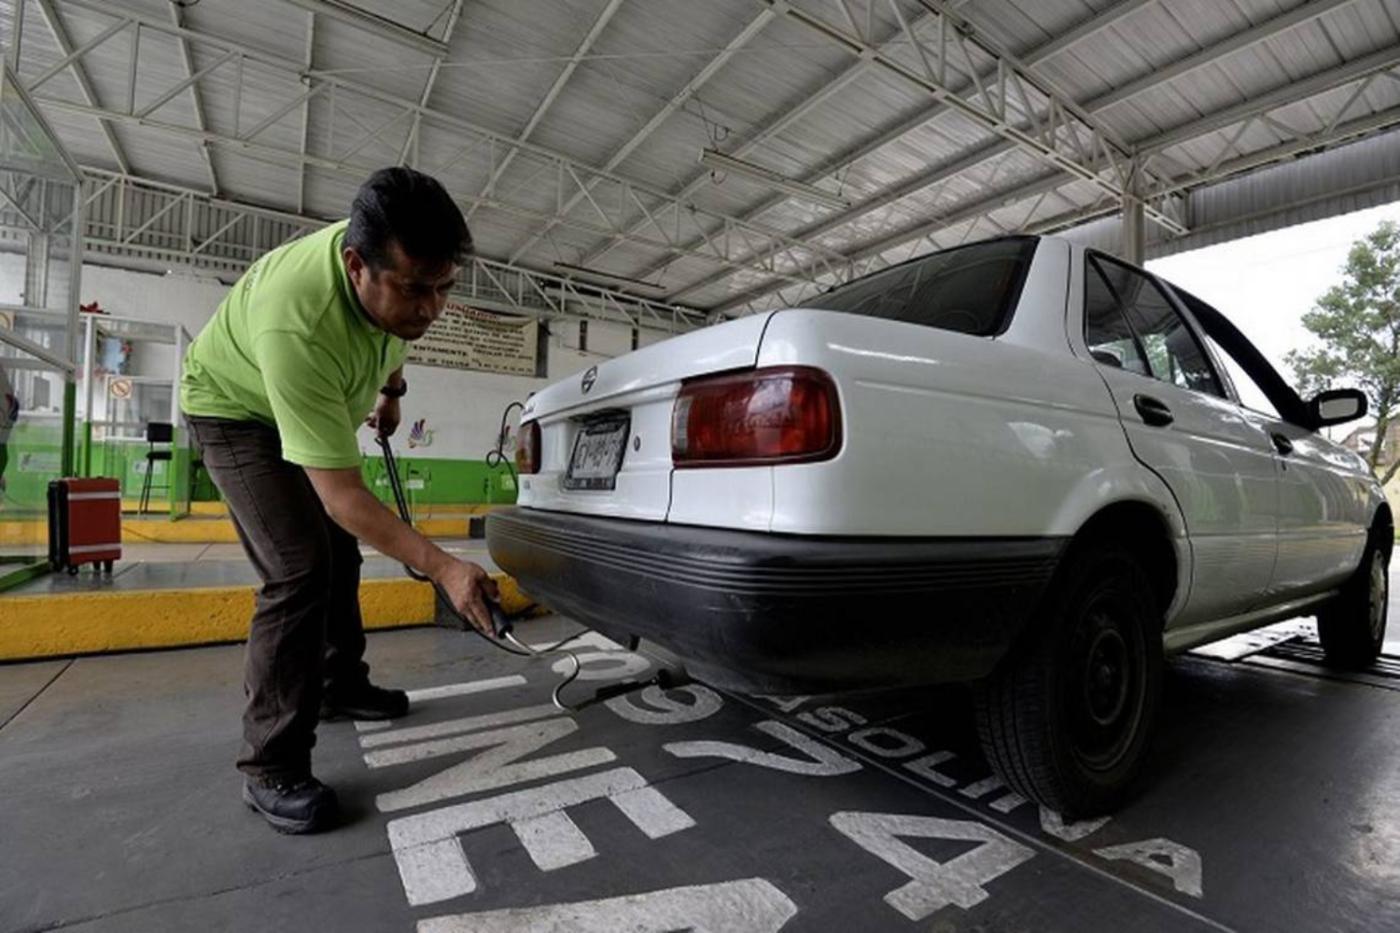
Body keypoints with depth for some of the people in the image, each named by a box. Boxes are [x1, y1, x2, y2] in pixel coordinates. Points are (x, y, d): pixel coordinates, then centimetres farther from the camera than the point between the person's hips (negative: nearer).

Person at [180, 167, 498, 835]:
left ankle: (342, 686, 30)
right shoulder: (295, 327, -44)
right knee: (299, 572, -20)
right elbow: (344, 496, -41)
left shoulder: (399, 267, -23)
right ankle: (271, 768, -6)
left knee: (340, 554, 12)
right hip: (236, 411, -7)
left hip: (319, 405, 8)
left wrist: (390, 391, 11)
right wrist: (442, 568, -43)